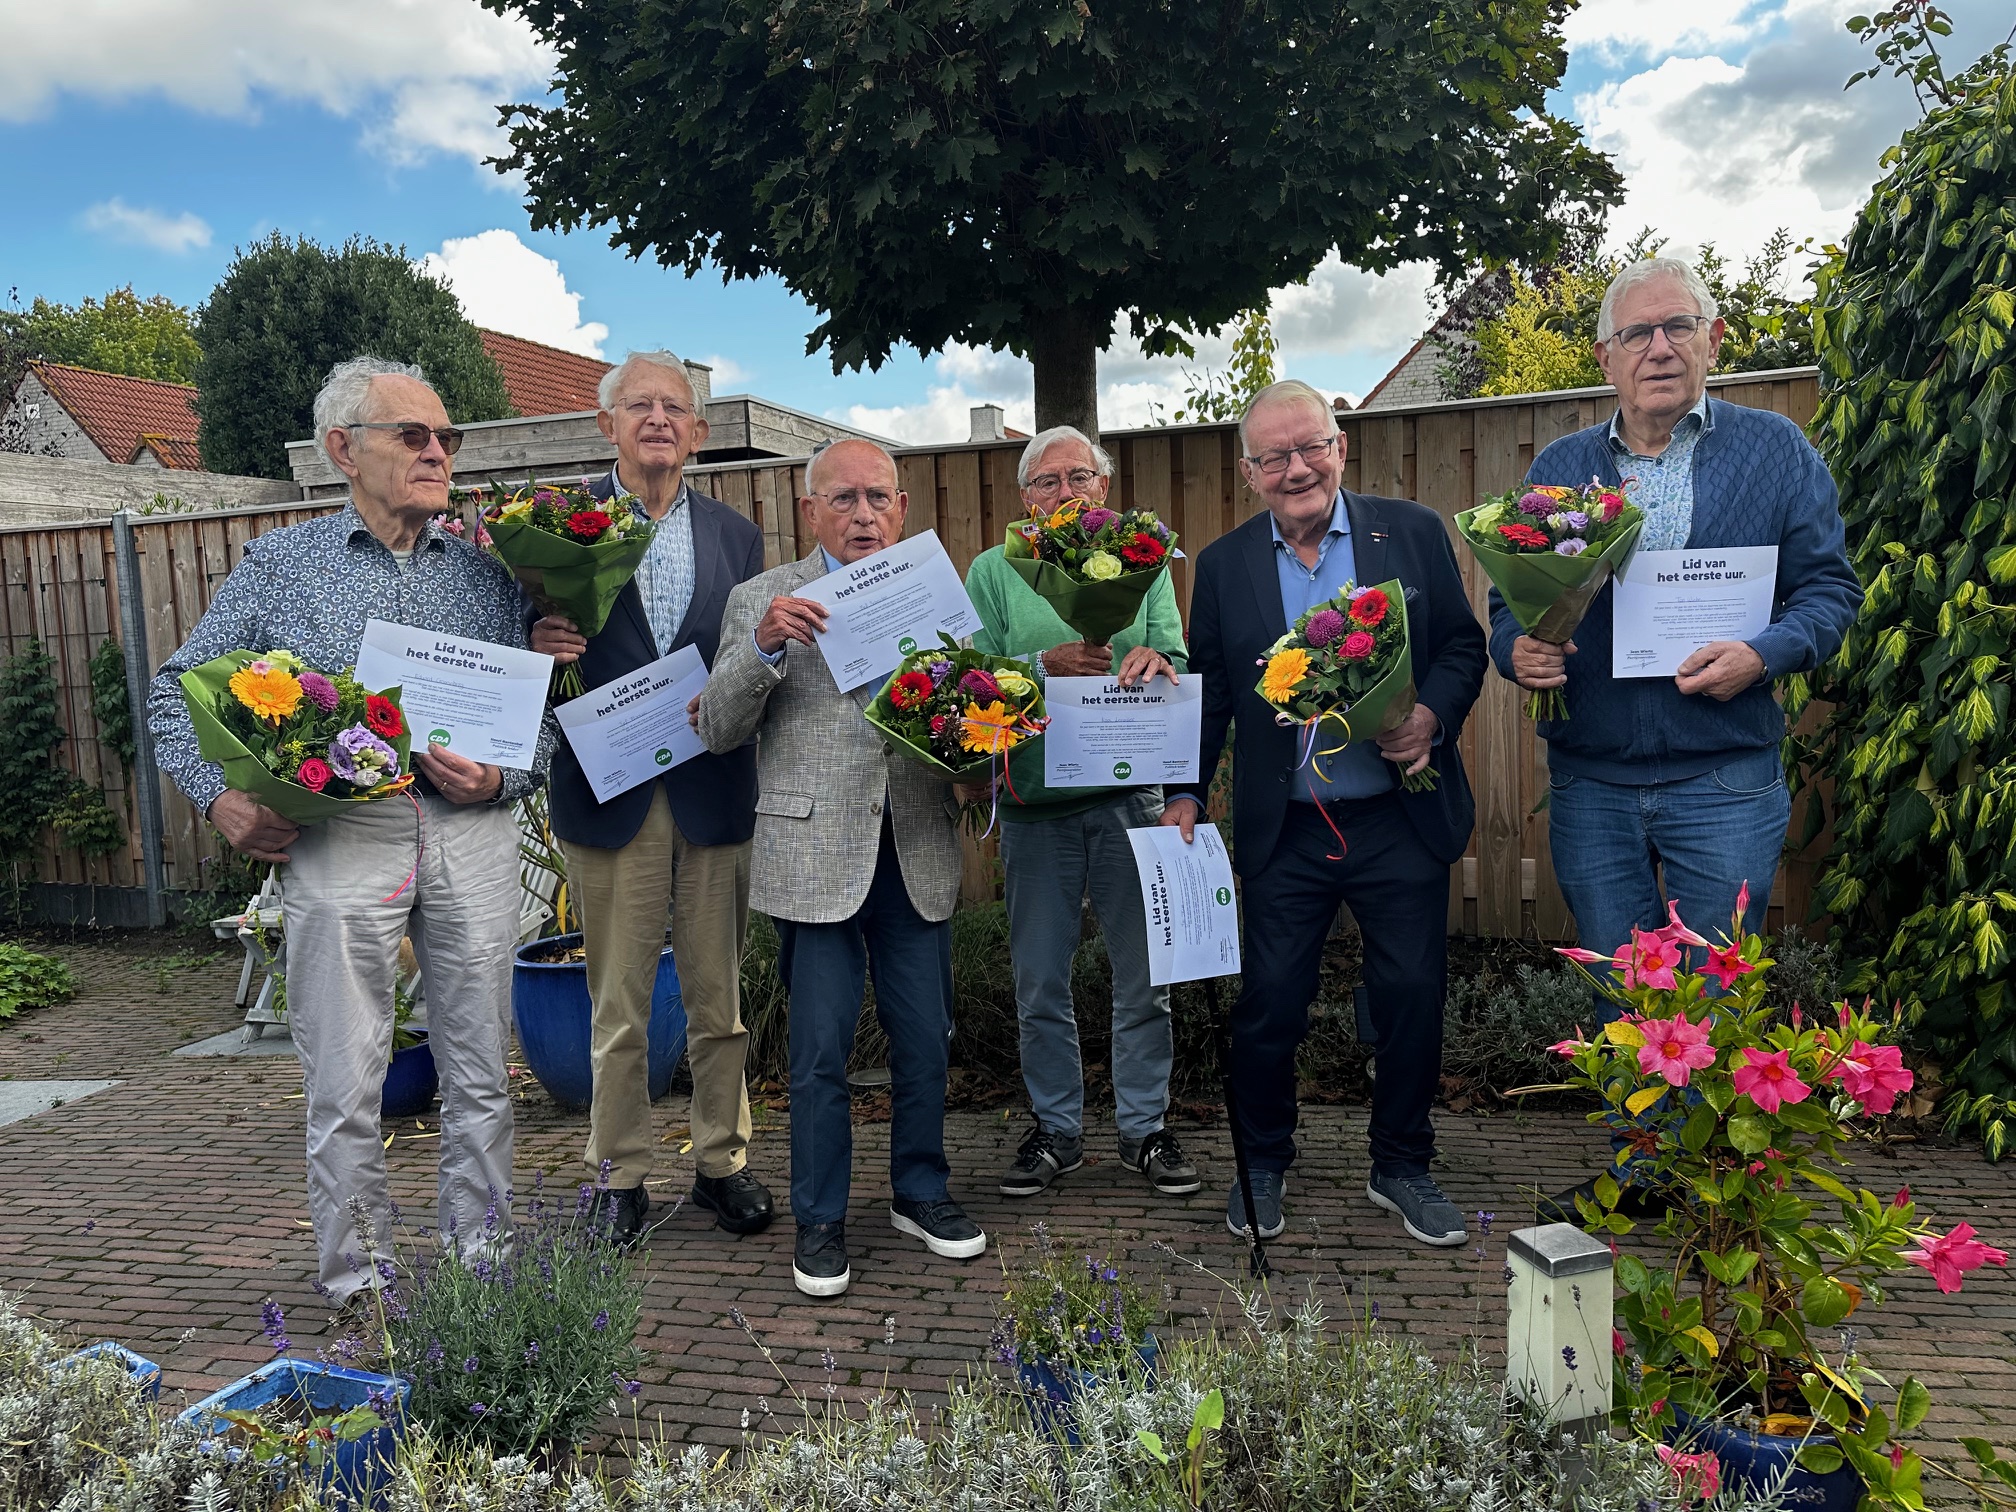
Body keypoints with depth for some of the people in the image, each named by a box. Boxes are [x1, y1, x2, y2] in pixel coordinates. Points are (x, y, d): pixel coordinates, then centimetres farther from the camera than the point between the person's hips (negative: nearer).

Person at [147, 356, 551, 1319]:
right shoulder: (280, 564, 8)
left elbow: (541, 713, 9)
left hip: (470, 832, 2)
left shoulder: (488, 573, 11)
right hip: (339, 832, -1)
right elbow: (178, 689, 12)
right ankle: (358, 1281, 19)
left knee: (478, 1072, 8)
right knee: (344, 1082, 3)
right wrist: (219, 797, -3)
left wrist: (500, 777, -10)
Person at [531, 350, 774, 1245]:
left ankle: (723, 1162, 26)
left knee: (719, 999, 10)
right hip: (610, 793, -2)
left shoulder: (735, 535, 11)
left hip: (715, 793, 2)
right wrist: (542, 646, -20)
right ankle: (620, 1175, 23)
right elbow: (527, 638, 2)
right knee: (617, 1005, 8)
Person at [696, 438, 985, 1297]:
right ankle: (819, 1223, 22)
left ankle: (921, 1194, 31)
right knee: (821, 1051, 4)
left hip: (916, 853, 3)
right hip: (815, 854, -3)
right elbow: (717, 730, -2)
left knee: (925, 1039, 11)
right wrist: (763, 648, -17)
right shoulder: (763, 600, 3)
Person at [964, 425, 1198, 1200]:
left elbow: (1177, 664, -1)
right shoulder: (992, 571, 5)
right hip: (1035, 803, 0)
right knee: (1041, 982, 9)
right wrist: (1046, 664, -19)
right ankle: (1056, 1129, 25)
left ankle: (1144, 1127, 23)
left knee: (1143, 976, 7)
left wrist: (1155, 661, -23)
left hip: (1131, 797, 1)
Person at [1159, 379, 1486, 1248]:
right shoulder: (1222, 565, 4)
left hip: (1401, 822, 0)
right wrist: (1186, 792, 0)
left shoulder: (1412, 532, 2)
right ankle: (1262, 1166, 29)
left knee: (1412, 1002, 7)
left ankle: (1402, 1169, 29)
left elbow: (1463, 645, 3)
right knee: (1268, 1007, 6)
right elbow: (1208, 691, 7)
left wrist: (1432, 714, -16)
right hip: (1284, 833, 0)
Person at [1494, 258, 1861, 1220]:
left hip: (1726, 780, -2)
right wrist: (1518, 650, -13)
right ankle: (1638, 1173, 29)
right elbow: (1509, 601, 10)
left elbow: (1830, 587, 3)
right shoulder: (1558, 469, 9)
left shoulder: (1775, 450, 4)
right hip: (1590, 784, 2)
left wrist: (1765, 653, -17)